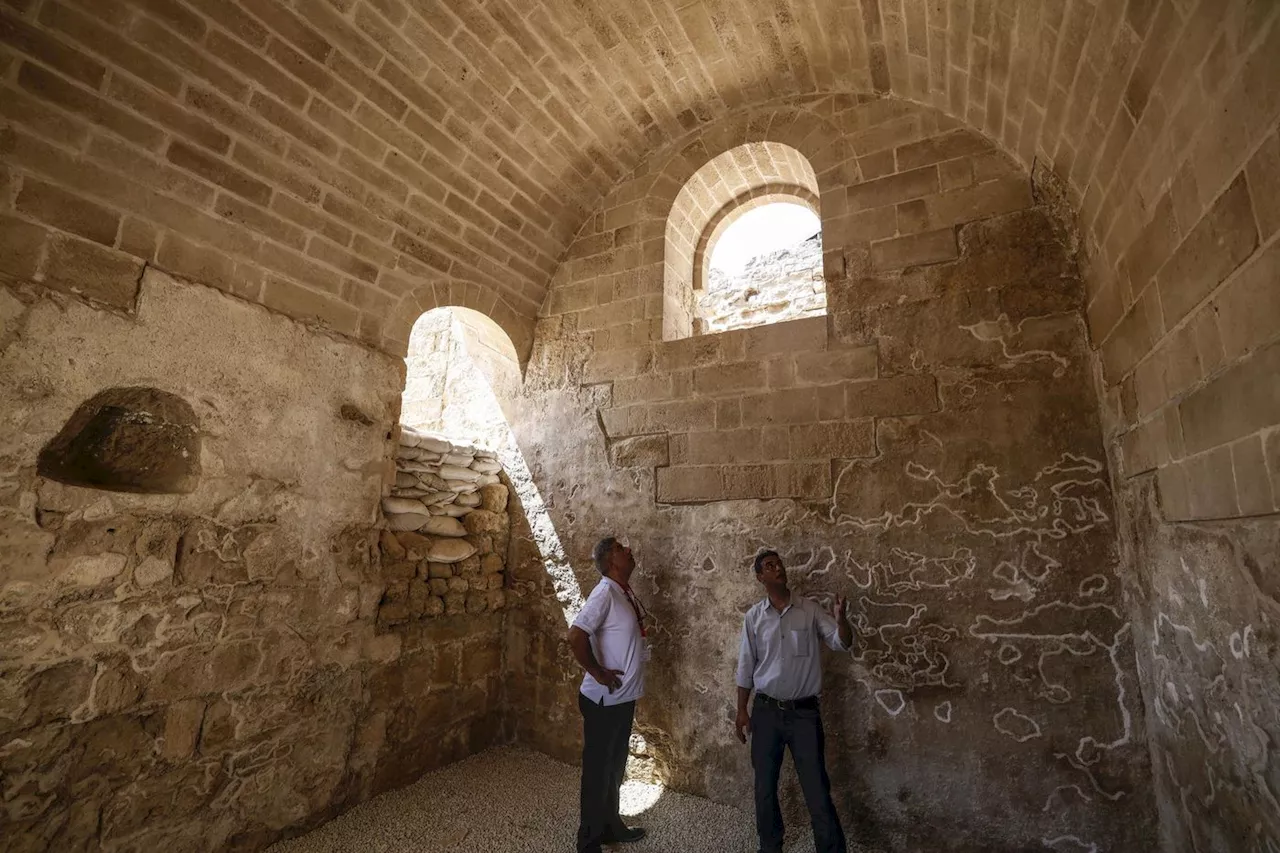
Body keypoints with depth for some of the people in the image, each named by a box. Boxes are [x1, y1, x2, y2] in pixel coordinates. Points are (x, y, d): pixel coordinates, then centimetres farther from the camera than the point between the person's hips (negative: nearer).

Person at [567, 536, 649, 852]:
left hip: (624, 697, 8)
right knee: (598, 769, 9)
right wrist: (597, 671, -21)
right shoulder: (605, 592, -23)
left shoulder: (626, 592, 5)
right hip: (605, 699, -8)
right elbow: (576, 635, -31)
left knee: (615, 767, 23)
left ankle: (611, 826, 41)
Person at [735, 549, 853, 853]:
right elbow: (745, 666, 2)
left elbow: (842, 643, -7)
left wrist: (840, 619, -28)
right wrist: (742, 711, 3)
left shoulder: (810, 610, -4)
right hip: (766, 710, 2)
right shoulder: (753, 617, -3)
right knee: (765, 786, 14)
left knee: (817, 788, 5)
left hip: (804, 711, -1)